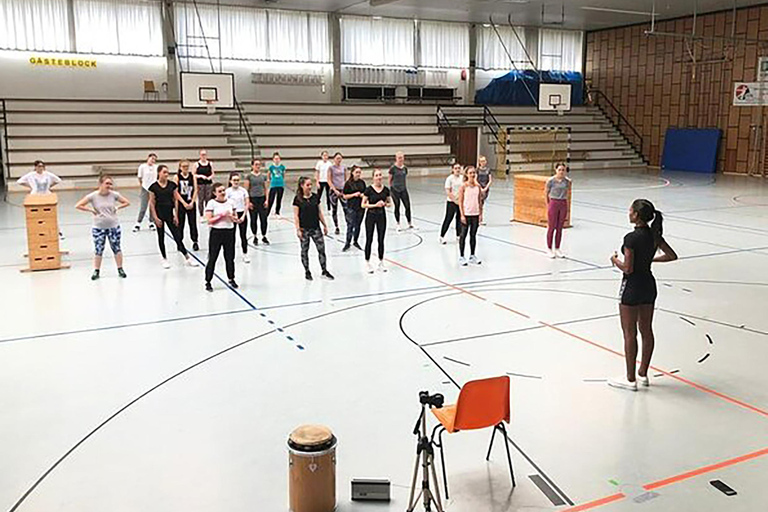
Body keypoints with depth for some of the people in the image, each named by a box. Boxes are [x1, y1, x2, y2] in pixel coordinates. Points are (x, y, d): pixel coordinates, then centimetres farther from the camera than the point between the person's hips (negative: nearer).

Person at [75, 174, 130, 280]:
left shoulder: (114, 195, -4)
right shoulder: (93, 196, -10)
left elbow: (126, 203, 6)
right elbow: (78, 206, -9)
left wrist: (117, 208, -4)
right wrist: (91, 210, -10)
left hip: (114, 227, 1)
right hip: (98, 228, -1)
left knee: (116, 248, 9)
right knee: (98, 250, 5)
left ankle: (120, 269, 20)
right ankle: (96, 271, 17)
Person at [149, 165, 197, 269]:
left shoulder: (172, 185, -1)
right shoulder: (154, 187, -6)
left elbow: (176, 200, 2)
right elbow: (152, 203, -3)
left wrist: (176, 215, -2)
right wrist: (155, 218, -8)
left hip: (169, 213, 1)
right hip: (159, 214, -1)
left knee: (177, 236, 0)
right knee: (161, 237, 9)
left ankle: (188, 258, 3)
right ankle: (164, 259, 20)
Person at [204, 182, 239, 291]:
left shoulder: (230, 202, 6)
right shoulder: (211, 203, -7)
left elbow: (233, 217, 13)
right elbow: (209, 220, -12)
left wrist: (237, 220, -9)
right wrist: (221, 215, -18)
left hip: (229, 232, 4)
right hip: (216, 232, -4)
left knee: (230, 257, 12)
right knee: (212, 258, 1)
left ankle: (231, 279, 27)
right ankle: (208, 282, 9)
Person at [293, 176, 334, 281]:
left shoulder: (315, 197, 3)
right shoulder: (298, 199, -7)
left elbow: (319, 212, 11)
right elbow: (296, 216, -6)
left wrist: (325, 225, 12)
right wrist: (298, 229, -12)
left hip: (316, 227, 3)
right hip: (304, 229, -3)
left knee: (321, 248, 0)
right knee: (304, 250, 8)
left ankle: (324, 271, 11)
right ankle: (307, 272, 22)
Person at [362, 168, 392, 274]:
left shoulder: (386, 190, 0)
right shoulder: (369, 190, -10)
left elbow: (390, 203, 11)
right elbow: (363, 205, -9)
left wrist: (385, 204, -11)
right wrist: (375, 205, -19)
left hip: (381, 216, 3)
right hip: (370, 216, -3)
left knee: (381, 240, 9)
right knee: (369, 240, 3)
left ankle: (381, 263, 21)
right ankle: (367, 263, 13)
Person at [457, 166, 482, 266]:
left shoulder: (478, 186, 5)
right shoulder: (464, 186, -7)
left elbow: (479, 201, 11)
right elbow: (460, 201, -7)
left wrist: (480, 214, 6)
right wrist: (462, 215, -13)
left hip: (475, 214, 4)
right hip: (466, 214, -4)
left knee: (473, 235, 10)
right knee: (463, 235, 2)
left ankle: (472, 256, 20)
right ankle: (461, 257, 10)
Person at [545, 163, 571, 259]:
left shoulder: (567, 181, 2)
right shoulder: (551, 181, -8)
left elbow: (566, 193, 12)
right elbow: (546, 193, 0)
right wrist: (548, 205, -2)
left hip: (563, 204, 3)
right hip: (553, 203, -3)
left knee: (560, 228, 8)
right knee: (551, 227, 1)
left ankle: (557, 249, 17)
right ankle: (549, 249, 11)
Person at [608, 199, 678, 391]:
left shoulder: (631, 238, -21)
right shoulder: (654, 234, 2)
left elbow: (627, 268, -21)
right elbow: (672, 255, 9)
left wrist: (615, 260, -2)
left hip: (632, 287, -8)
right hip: (649, 284, 8)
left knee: (629, 333, 2)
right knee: (646, 330, 15)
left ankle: (630, 379, 9)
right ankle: (643, 374, 27)